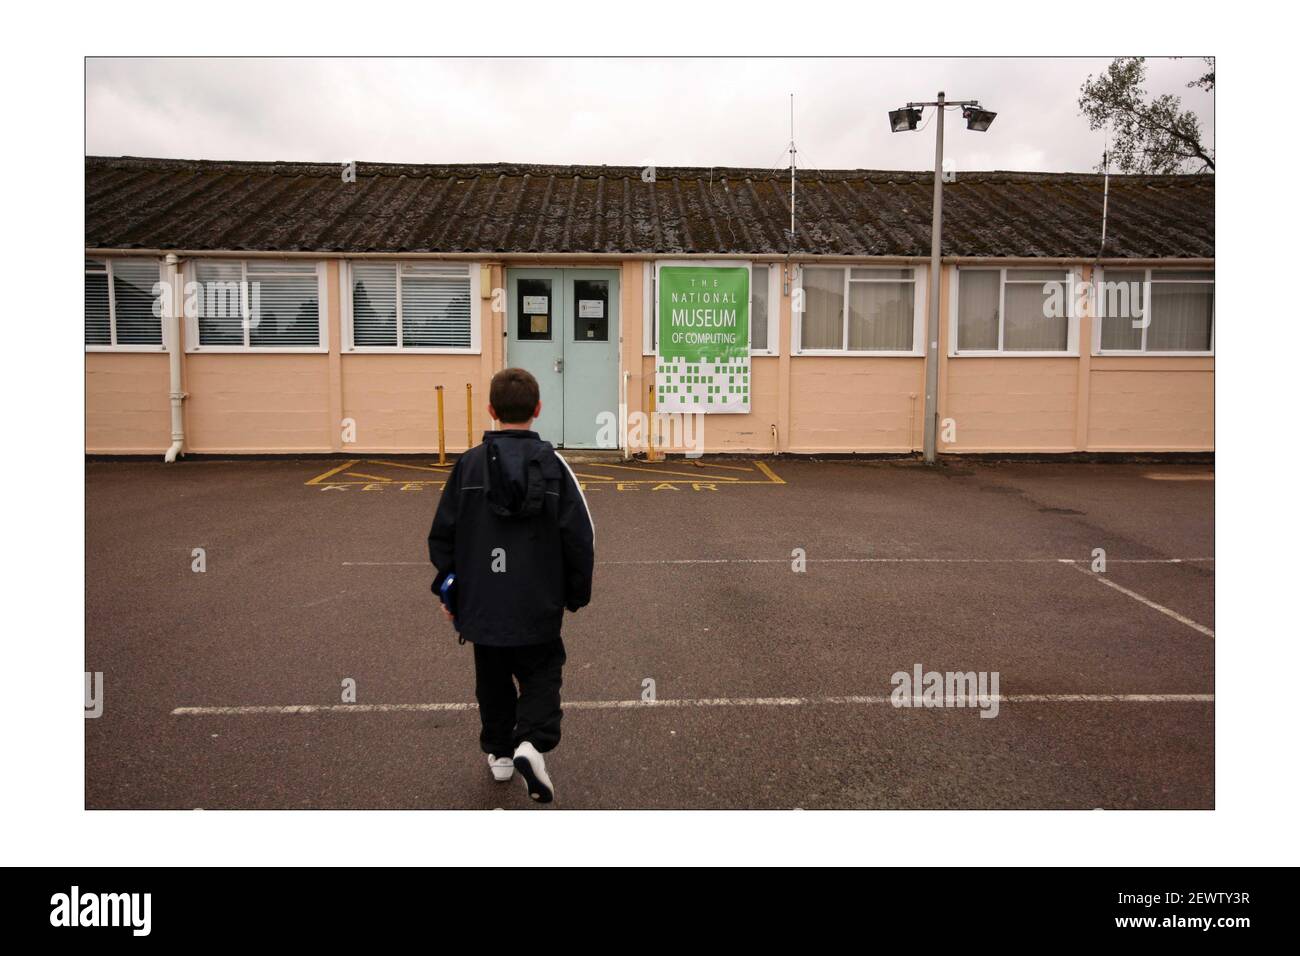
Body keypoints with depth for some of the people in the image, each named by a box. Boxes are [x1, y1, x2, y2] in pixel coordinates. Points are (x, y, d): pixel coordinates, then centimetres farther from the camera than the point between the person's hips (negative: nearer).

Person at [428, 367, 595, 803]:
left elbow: (442, 533, 1)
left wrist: (447, 589, 12)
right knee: (542, 675, 11)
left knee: (493, 679, 20)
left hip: (481, 604, 2)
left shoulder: (469, 463, -4)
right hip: (539, 608, -2)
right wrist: (576, 594, 6)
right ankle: (532, 741, -11)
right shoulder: (554, 464, -7)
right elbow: (581, 536, -6)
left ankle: (499, 752, 31)